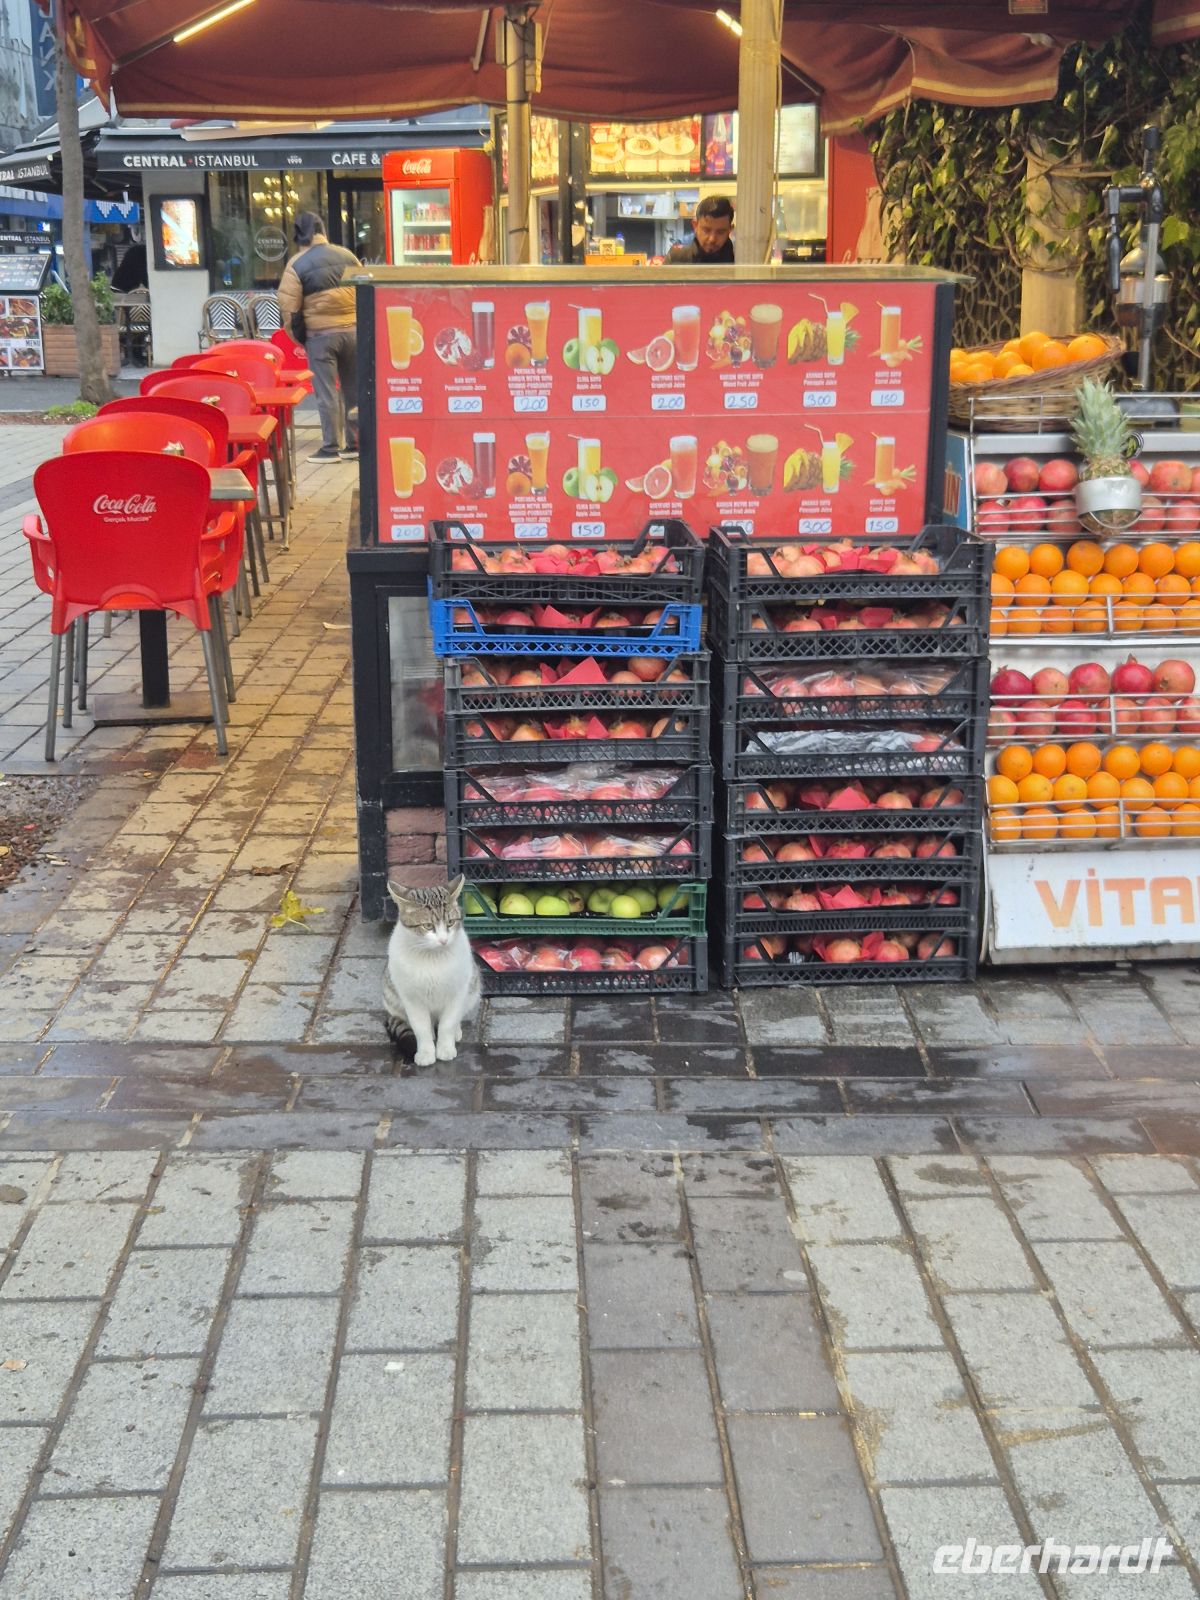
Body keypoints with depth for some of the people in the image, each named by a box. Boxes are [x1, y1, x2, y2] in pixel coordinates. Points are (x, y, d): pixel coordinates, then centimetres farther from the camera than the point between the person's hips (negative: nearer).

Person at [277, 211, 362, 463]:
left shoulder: (297, 265, -4)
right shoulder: (346, 256, 7)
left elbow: (289, 309, -6)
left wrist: (299, 338, 6)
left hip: (320, 335, -4)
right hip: (353, 331, 4)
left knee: (326, 392, 2)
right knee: (354, 389, 11)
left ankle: (331, 447, 4)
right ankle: (354, 444, 16)